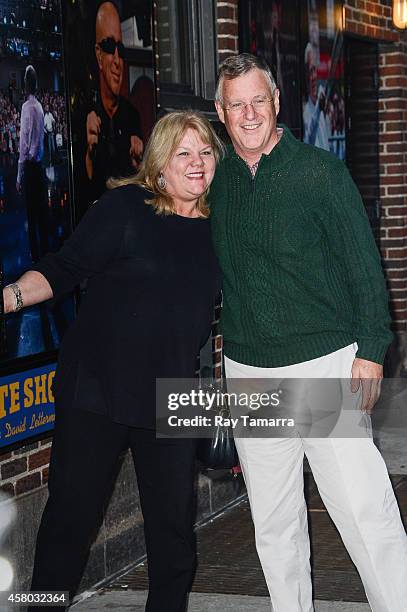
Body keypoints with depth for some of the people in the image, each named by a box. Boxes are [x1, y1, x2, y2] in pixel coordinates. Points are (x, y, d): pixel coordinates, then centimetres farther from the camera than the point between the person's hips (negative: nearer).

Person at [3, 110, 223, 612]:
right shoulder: (125, 207, -8)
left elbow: (229, 304, 20)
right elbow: (64, 269, -9)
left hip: (170, 396, 4)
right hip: (96, 387, -4)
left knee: (173, 522, 7)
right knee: (71, 513, 2)